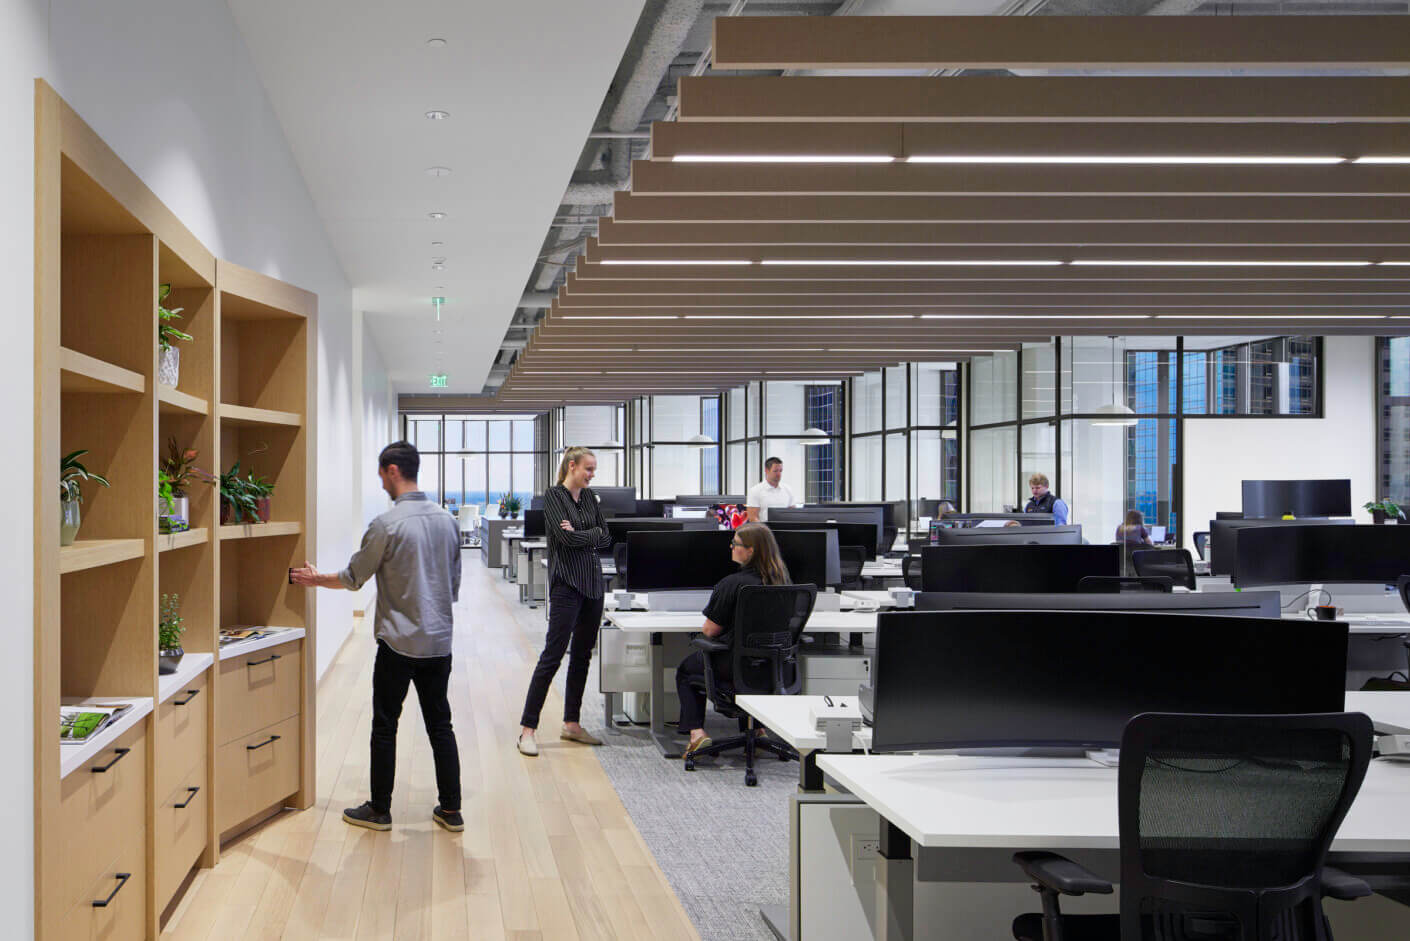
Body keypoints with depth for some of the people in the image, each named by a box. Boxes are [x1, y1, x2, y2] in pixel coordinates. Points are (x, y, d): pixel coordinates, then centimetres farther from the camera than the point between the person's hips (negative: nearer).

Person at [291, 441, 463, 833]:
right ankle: (451, 810, 13)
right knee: (440, 725, 11)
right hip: (439, 641, 6)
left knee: (385, 727, 6)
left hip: (399, 643, -5)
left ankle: (379, 810, 14)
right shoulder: (447, 521, 4)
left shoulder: (387, 525, -14)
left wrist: (316, 579, 15)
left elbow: (353, 577, -2)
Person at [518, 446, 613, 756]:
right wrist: (593, 535, -3)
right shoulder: (553, 496, -8)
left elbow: (606, 538, 8)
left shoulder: (589, 497, 13)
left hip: (592, 581, 8)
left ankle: (572, 724, 19)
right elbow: (567, 537, -19)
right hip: (566, 583, -7)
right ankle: (527, 729, -5)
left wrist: (580, 535, -8)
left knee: (582, 655, 11)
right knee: (552, 655, -9)